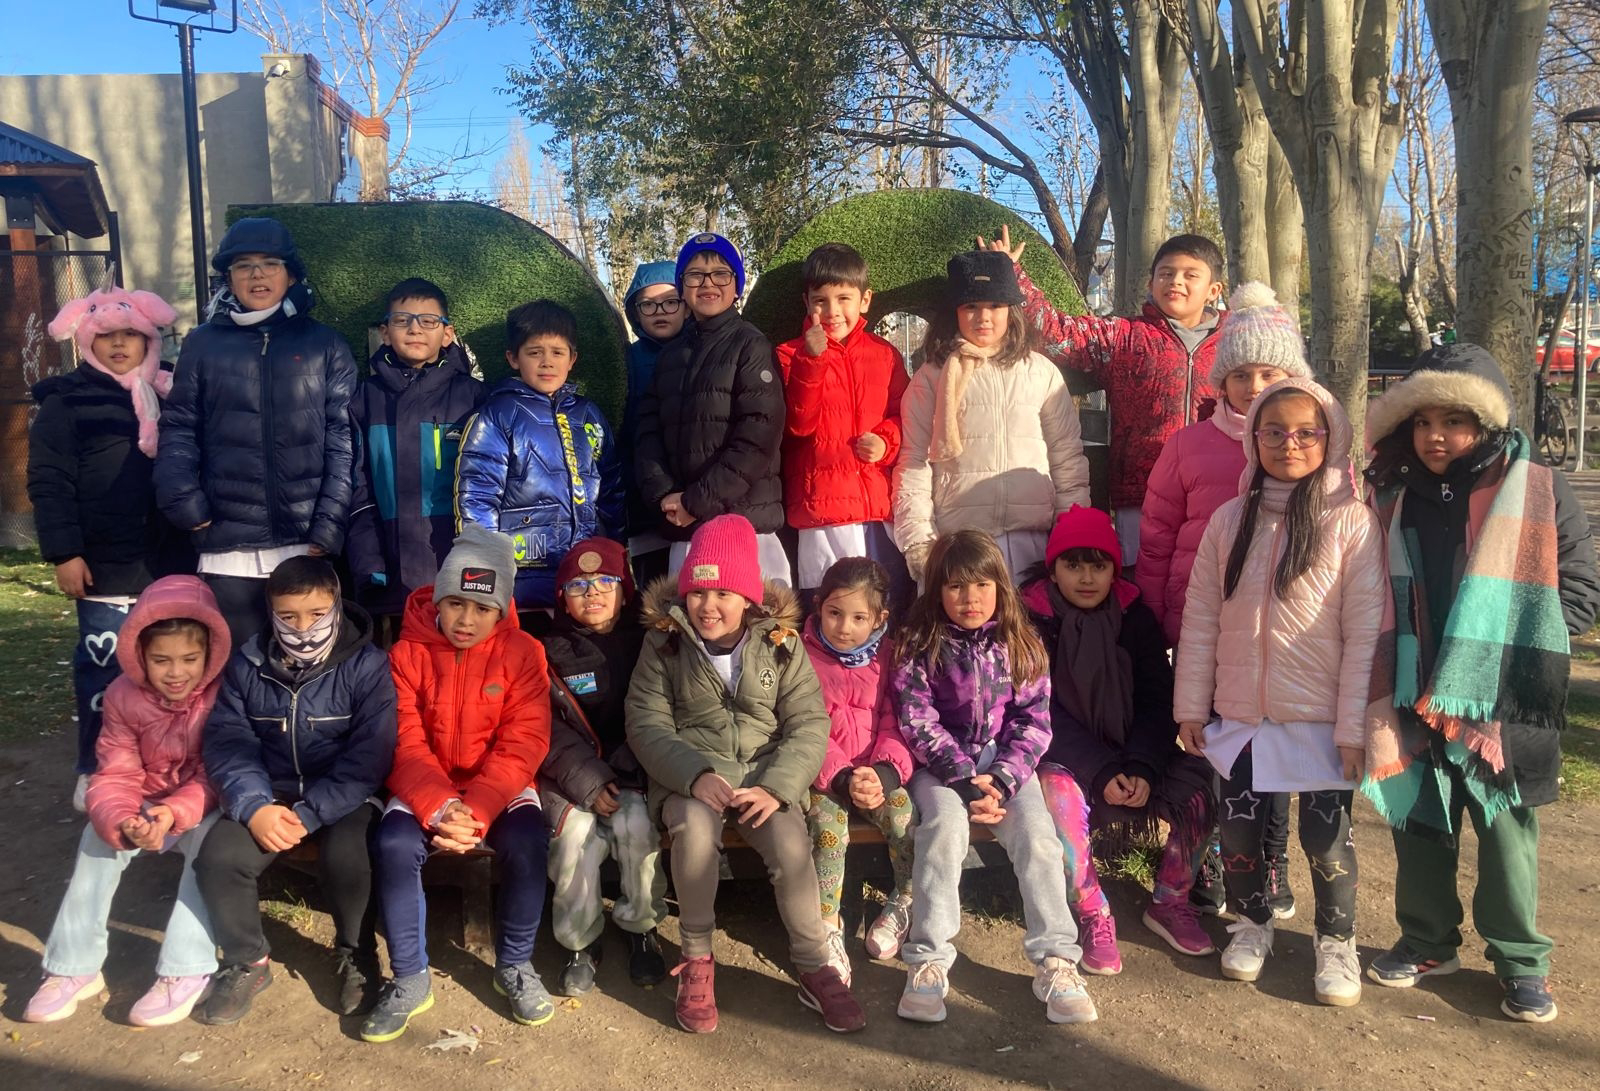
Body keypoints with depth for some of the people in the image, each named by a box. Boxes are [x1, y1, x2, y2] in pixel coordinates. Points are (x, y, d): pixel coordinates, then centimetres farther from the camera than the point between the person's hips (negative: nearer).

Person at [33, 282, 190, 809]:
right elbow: (49, 482, -6)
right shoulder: (67, 399, 0)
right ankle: (95, 771, 12)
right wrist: (64, 552, -14)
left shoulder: (171, 395, 13)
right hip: (108, 564, -4)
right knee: (105, 664, -1)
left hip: (171, 560, 4)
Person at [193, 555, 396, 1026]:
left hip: (343, 796, -3)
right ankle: (246, 962, 5)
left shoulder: (367, 666, -11)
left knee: (346, 857, -31)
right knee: (218, 857, -22)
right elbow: (227, 743, -5)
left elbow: (368, 757, -16)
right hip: (270, 795, 3)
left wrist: (309, 814, -24)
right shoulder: (246, 665, -1)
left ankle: (356, 956, 0)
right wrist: (255, 807, -23)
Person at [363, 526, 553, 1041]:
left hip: (499, 787, -1)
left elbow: (521, 745, -13)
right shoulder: (407, 653, -5)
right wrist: (441, 809, -27)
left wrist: (475, 811, -27)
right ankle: (410, 979, -7)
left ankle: (515, 966, -3)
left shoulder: (522, 652, -8)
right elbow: (406, 746, -10)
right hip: (425, 789, 1)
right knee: (394, 845, -28)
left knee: (526, 841, -29)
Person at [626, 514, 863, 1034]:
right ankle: (695, 958, -10)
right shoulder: (664, 643, 0)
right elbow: (646, 723, -6)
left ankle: (814, 967, -4)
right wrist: (695, 775, -23)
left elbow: (809, 724, -4)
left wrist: (776, 786, -20)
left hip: (764, 773, 1)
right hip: (689, 776, 0)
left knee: (790, 841, -27)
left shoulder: (780, 643, 0)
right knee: (695, 826, -33)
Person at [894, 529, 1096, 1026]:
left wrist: (1001, 780, -16)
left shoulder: (1020, 645, 3)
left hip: (1006, 763, 2)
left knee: (1037, 834, -23)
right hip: (940, 764, -2)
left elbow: (1033, 722, -1)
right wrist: (966, 780, -19)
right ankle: (928, 962, -24)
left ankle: (1055, 961, -15)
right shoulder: (920, 646, -4)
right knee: (946, 826, -30)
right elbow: (917, 722, -10)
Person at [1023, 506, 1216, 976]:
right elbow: (1041, 714, -13)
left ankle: (1169, 902, 2)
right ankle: (1094, 918, -15)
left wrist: (1142, 768, -20)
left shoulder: (1135, 617, 1)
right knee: (1061, 795, -35)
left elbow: (1159, 702, -3)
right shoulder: (1033, 620, -8)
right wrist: (1102, 772, -23)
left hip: (1132, 753, 4)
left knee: (1200, 786, -20)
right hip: (1063, 758, -3)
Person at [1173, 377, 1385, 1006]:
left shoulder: (1352, 522, -8)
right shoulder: (1229, 520, 2)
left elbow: (1365, 631, -9)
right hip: (1241, 717, 3)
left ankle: (1337, 940, 29)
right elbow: (1200, 619, 4)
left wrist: (1354, 725, -11)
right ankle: (1252, 923, 34)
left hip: (1322, 719, -3)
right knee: (1237, 831, 9)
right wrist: (1191, 707, 4)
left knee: (1326, 838, 4)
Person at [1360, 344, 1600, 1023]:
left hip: (1503, 706, -3)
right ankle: (1428, 942, 30)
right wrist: (1383, 702, 2)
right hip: (1414, 701, 4)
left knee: (1507, 831, 6)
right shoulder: (1393, 501, 6)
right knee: (1418, 822, 13)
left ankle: (1521, 960, 23)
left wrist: (1518, 648, -13)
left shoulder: (1538, 494, -4)